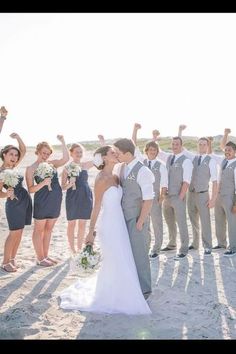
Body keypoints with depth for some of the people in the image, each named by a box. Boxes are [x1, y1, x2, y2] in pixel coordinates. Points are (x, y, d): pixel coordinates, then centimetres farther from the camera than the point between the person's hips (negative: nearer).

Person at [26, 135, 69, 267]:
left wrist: (62, 141, -16)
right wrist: (43, 183, -24)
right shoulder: (31, 168, -5)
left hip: (55, 201, 5)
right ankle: (40, 258, 14)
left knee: (49, 229, 14)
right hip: (42, 202, -5)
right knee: (39, 230, 5)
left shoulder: (52, 164, 7)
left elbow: (66, 159, -10)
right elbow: (31, 189, -9)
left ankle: (46, 255, 26)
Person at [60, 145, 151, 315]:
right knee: (116, 263, 2)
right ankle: (112, 299, 19)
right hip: (109, 224, -8)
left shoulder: (115, 177, 9)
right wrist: (91, 231, -12)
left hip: (119, 223, 8)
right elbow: (96, 207, -14)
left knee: (119, 262, 17)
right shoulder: (101, 179, -15)